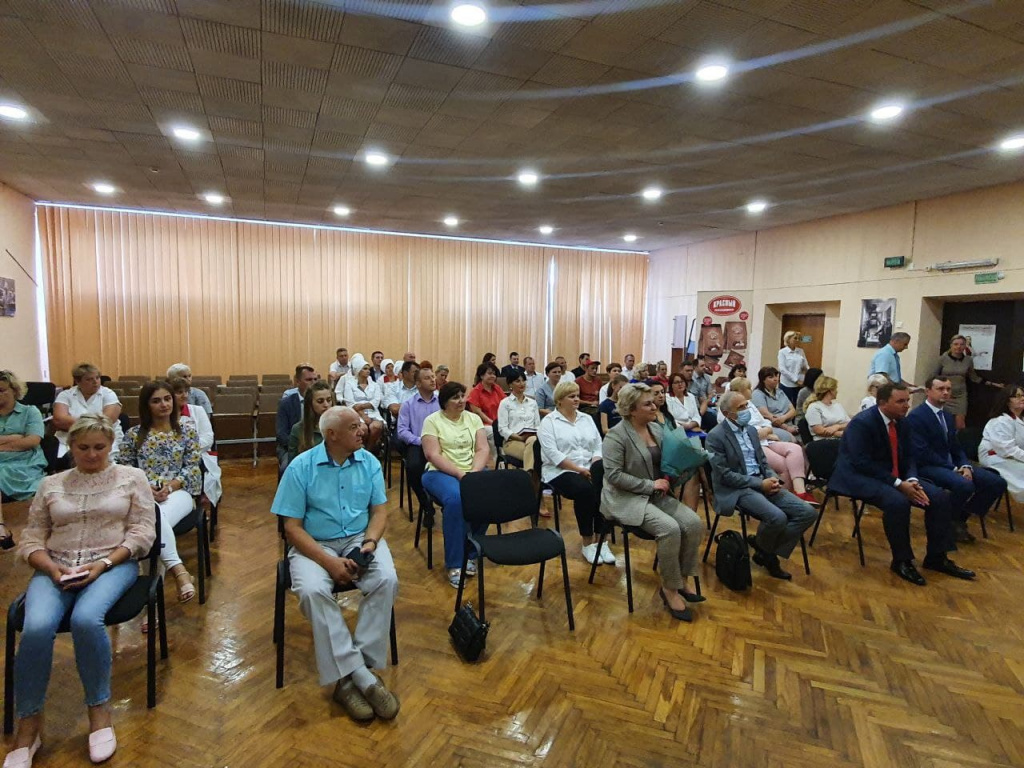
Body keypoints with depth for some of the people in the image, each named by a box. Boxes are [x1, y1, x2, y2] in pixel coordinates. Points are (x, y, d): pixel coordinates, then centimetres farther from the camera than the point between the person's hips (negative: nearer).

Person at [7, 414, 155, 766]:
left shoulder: (132, 477, 6)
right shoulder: (51, 484, 15)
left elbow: (142, 532, 0)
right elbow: (31, 539, 11)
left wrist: (102, 564, -13)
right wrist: (52, 569, -9)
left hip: (113, 564, -2)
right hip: (55, 568, 3)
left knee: (86, 618, -32)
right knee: (36, 628, -27)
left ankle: (100, 710, -12)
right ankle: (28, 723, -7)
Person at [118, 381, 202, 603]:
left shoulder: (187, 431, 8)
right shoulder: (133, 434, 10)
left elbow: (192, 468, 5)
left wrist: (171, 486, -12)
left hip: (178, 492, 0)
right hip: (143, 495, 0)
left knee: (157, 519, -35)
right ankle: (179, 571, -37)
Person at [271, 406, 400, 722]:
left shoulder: (369, 462, 0)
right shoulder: (301, 467, -9)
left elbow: (379, 510, 4)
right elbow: (292, 527, -9)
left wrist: (370, 542, -17)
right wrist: (329, 561, -20)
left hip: (360, 539, 2)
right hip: (314, 544, -2)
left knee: (387, 580, -26)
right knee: (313, 591, -32)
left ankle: (350, 676, -18)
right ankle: (361, 676, -25)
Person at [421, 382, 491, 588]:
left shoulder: (474, 418, 11)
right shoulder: (432, 420, -1)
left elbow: (483, 449, 2)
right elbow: (433, 455, -11)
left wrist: (474, 473, -17)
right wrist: (460, 474, -21)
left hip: (473, 471, 4)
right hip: (441, 472, -3)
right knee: (455, 499, -36)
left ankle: (470, 553, -8)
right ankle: (454, 564, -23)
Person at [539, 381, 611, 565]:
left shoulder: (586, 418, 16)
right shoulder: (548, 421, -2)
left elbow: (598, 446, 10)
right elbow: (553, 453, -14)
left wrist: (594, 468, -10)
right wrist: (579, 469, -18)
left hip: (588, 470, 5)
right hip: (560, 472, -5)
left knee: (604, 486, -27)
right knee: (584, 489, -34)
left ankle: (600, 539, -19)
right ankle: (587, 542, -18)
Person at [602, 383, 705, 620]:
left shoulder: (656, 428, 8)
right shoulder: (616, 435, -15)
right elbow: (613, 475, -20)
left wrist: (666, 480, -2)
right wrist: (650, 485, -19)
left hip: (657, 495, 8)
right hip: (627, 499, -7)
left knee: (694, 523, -14)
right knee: (670, 528, -28)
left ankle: (682, 580, 4)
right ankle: (670, 589, -6)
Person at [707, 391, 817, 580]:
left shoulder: (751, 430, 14)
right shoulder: (716, 436, -11)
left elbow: (762, 461, 19)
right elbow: (724, 475, -16)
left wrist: (772, 478, -4)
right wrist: (760, 484, -17)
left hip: (762, 482, 8)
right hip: (737, 489, -8)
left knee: (808, 512, -8)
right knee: (777, 517, -31)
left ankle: (768, 553, 4)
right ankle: (762, 550, 3)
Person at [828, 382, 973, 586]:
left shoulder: (903, 423, 6)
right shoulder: (861, 423, -18)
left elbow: (909, 457, 11)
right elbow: (863, 463, -23)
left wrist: (912, 480, -11)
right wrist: (898, 484, -25)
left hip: (897, 478, 9)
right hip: (860, 478, -8)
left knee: (940, 497, -4)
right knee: (898, 502, -33)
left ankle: (937, 558, 11)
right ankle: (902, 561, -13)